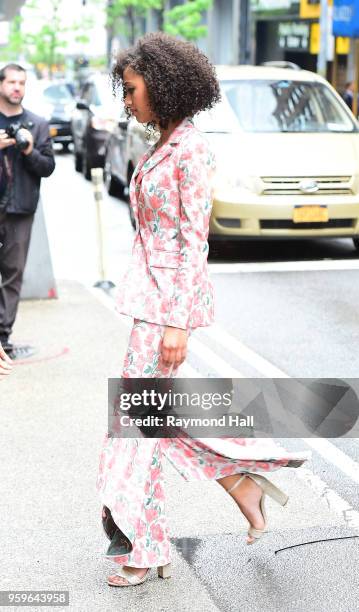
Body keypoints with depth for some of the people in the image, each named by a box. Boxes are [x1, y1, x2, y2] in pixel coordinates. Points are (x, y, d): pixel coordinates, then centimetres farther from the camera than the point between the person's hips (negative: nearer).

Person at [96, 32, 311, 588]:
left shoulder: (191, 151, -15)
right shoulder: (161, 147, 12)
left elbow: (195, 241, -18)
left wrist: (177, 323, -20)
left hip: (171, 295, -9)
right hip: (149, 291, 9)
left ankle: (142, 548, 11)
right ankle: (244, 479, 25)